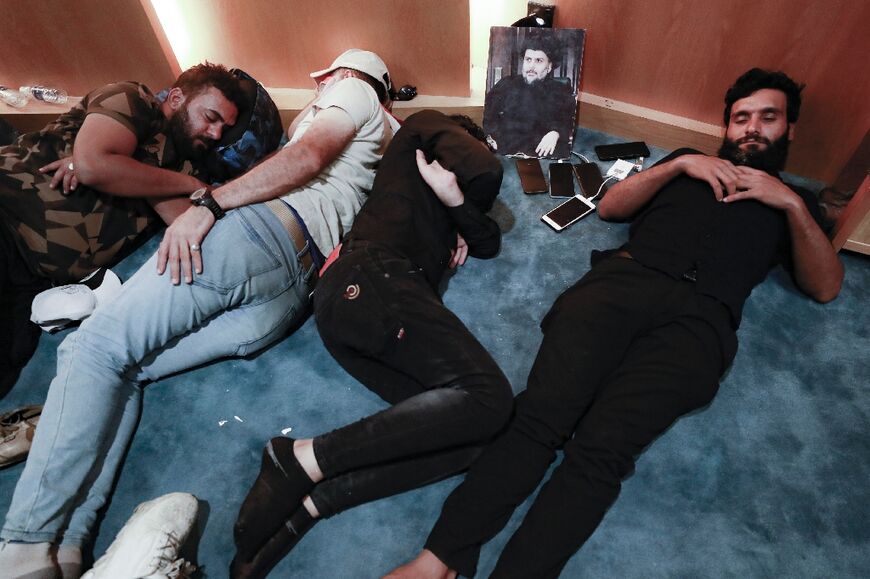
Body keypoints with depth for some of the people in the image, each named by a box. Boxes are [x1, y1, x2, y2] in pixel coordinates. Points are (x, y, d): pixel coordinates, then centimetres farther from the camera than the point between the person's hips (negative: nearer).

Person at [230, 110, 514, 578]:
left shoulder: (435, 180, 42)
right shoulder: (430, 125, 21)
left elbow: (488, 243, 32)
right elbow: (486, 171, -1)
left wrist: (454, 199, 15)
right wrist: (459, 201, 18)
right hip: (374, 279, -8)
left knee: (470, 433, -11)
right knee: (488, 395, -25)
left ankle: (307, 503, -20)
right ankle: (303, 461, -24)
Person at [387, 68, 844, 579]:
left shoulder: (796, 202, 33)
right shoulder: (689, 162, 34)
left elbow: (826, 287, 19)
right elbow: (610, 206, 21)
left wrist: (794, 204, 8)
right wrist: (680, 165, 11)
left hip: (699, 317, 0)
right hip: (624, 278, 1)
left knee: (601, 449, -27)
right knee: (539, 417, -24)